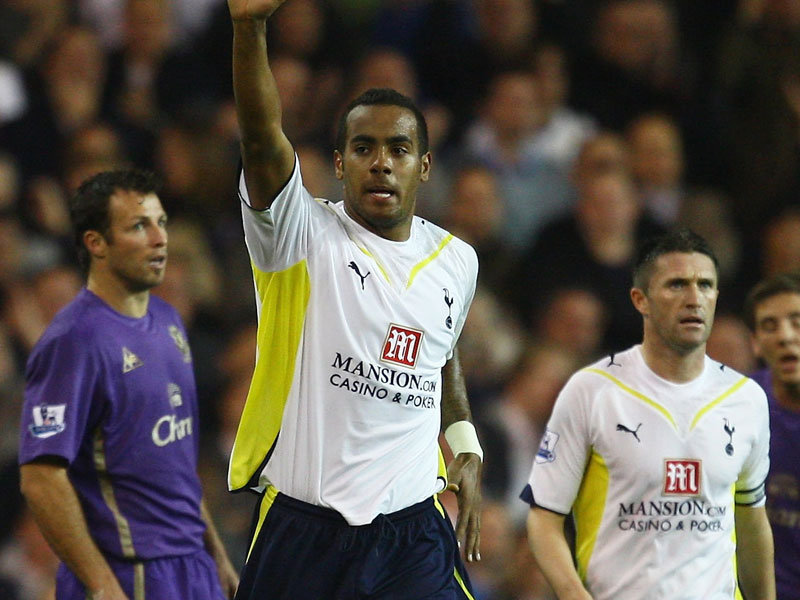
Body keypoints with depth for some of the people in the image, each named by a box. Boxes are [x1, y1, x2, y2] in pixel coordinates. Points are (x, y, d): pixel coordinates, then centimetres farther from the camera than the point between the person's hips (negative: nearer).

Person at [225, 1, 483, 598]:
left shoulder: (457, 260, 11)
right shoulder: (304, 233, -4)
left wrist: (466, 448, 18)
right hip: (300, 528, -3)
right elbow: (262, 140, -22)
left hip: (414, 530, 3)